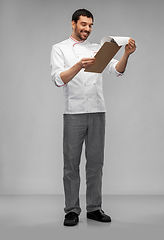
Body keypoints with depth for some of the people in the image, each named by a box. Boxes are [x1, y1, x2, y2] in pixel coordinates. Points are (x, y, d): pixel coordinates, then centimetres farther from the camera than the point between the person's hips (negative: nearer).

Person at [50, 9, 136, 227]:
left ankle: (94, 208, 17)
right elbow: (58, 79, -12)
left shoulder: (97, 49, 14)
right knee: (72, 164, 2)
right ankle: (72, 211, 11)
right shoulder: (60, 49, 3)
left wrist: (126, 54, -20)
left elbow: (117, 70, 0)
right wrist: (79, 66, -29)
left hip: (98, 112, 4)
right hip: (74, 114, -3)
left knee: (96, 162, 7)